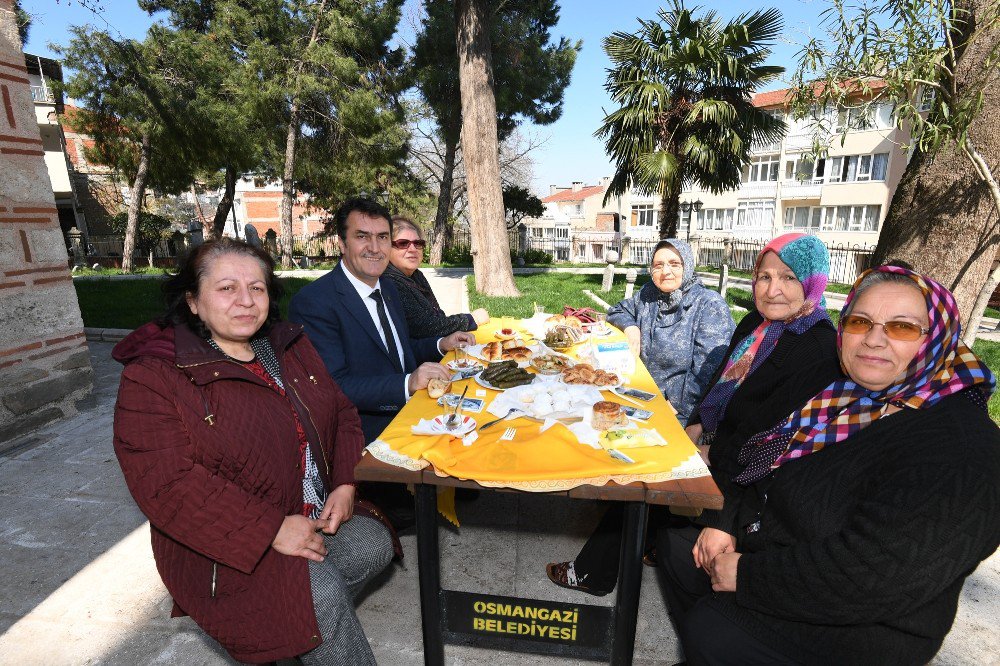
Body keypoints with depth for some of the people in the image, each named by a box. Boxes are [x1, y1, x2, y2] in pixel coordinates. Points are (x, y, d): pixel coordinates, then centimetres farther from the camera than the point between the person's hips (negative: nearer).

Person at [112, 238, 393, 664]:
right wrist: (271, 530, -24)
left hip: (319, 515, 6)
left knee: (372, 544, -14)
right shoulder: (153, 377, -13)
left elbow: (340, 412, 7)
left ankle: (315, 629, 11)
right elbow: (167, 485, -21)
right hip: (226, 548, -5)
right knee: (321, 592, -23)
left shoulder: (290, 346, 5)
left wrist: (345, 484, -9)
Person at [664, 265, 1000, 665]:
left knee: (711, 630, -19)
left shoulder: (960, 451, -26)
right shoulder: (842, 395, -1)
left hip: (856, 629, -7)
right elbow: (756, 463, 7)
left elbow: (869, 577, -32)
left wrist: (746, 575, -23)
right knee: (677, 550, 8)